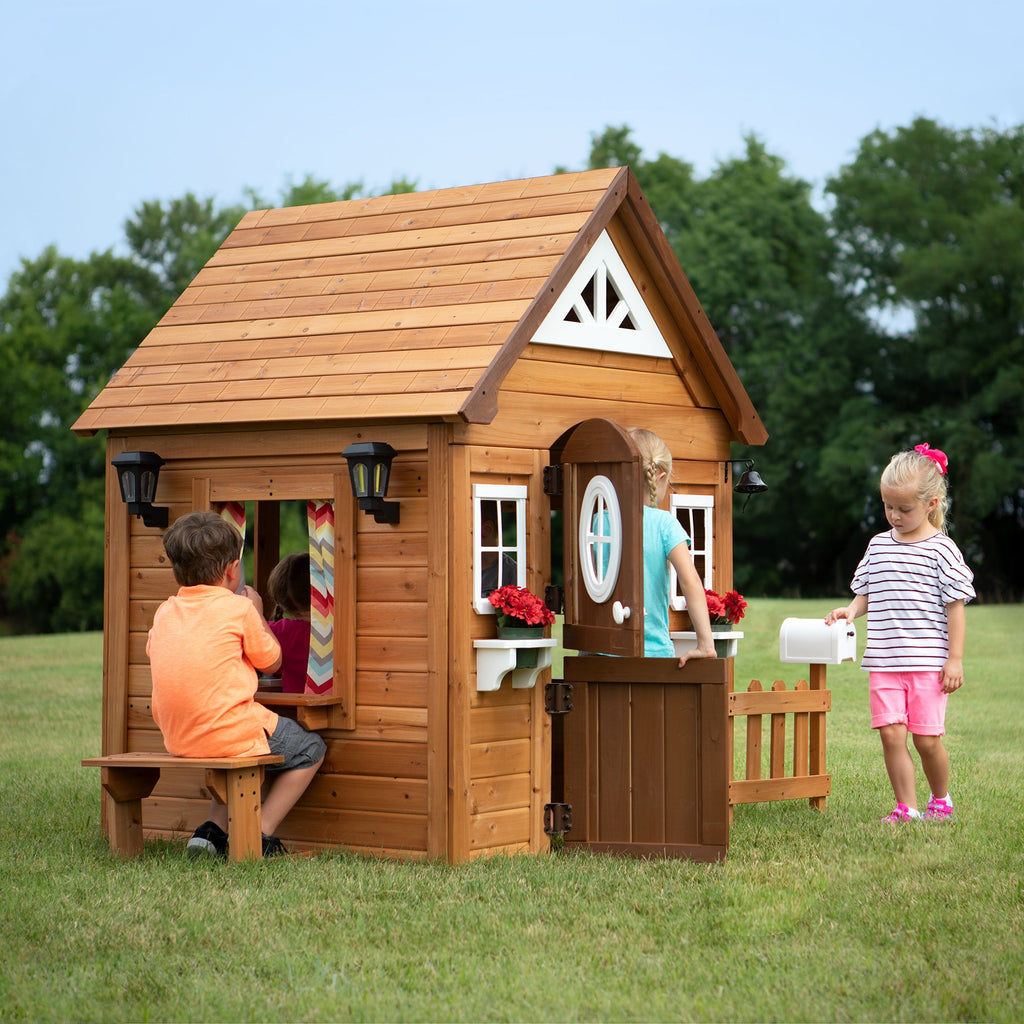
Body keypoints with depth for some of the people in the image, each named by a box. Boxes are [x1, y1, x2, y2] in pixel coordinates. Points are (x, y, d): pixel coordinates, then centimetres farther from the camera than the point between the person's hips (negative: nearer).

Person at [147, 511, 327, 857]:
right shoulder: (238, 608, -7)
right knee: (310, 750, 15)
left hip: (177, 740, 7)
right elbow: (272, 661, 5)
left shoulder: (164, 612, 8)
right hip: (228, 733, -7)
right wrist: (257, 613, 21)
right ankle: (261, 834, 5)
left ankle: (213, 828, 20)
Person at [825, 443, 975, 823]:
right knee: (891, 734, -5)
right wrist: (851, 610, -2)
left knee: (927, 738, 0)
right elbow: (867, 593, 20)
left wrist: (955, 659, -6)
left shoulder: (941, 550, -3)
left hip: (927, 663, -4)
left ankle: (940, 799, 24)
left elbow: (955, 606, -3)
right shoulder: (878, 545, 10)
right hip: (883, 663, 4)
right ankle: (906, 807, 4)